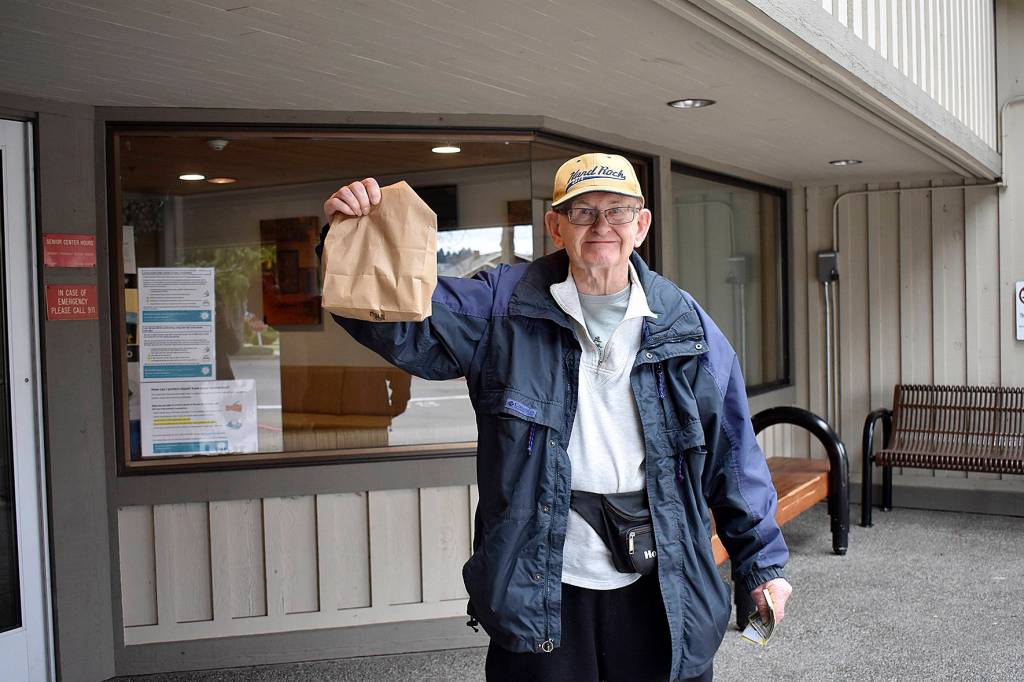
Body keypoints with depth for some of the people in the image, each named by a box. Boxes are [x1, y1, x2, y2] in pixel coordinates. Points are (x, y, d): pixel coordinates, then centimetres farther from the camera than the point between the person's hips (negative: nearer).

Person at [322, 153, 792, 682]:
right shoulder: (501, 306, -2)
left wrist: (761, 564, 9)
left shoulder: (688, 328, 2)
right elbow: (402, 324, -10)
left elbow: (733, 456, 6)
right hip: (540, 585, -1)